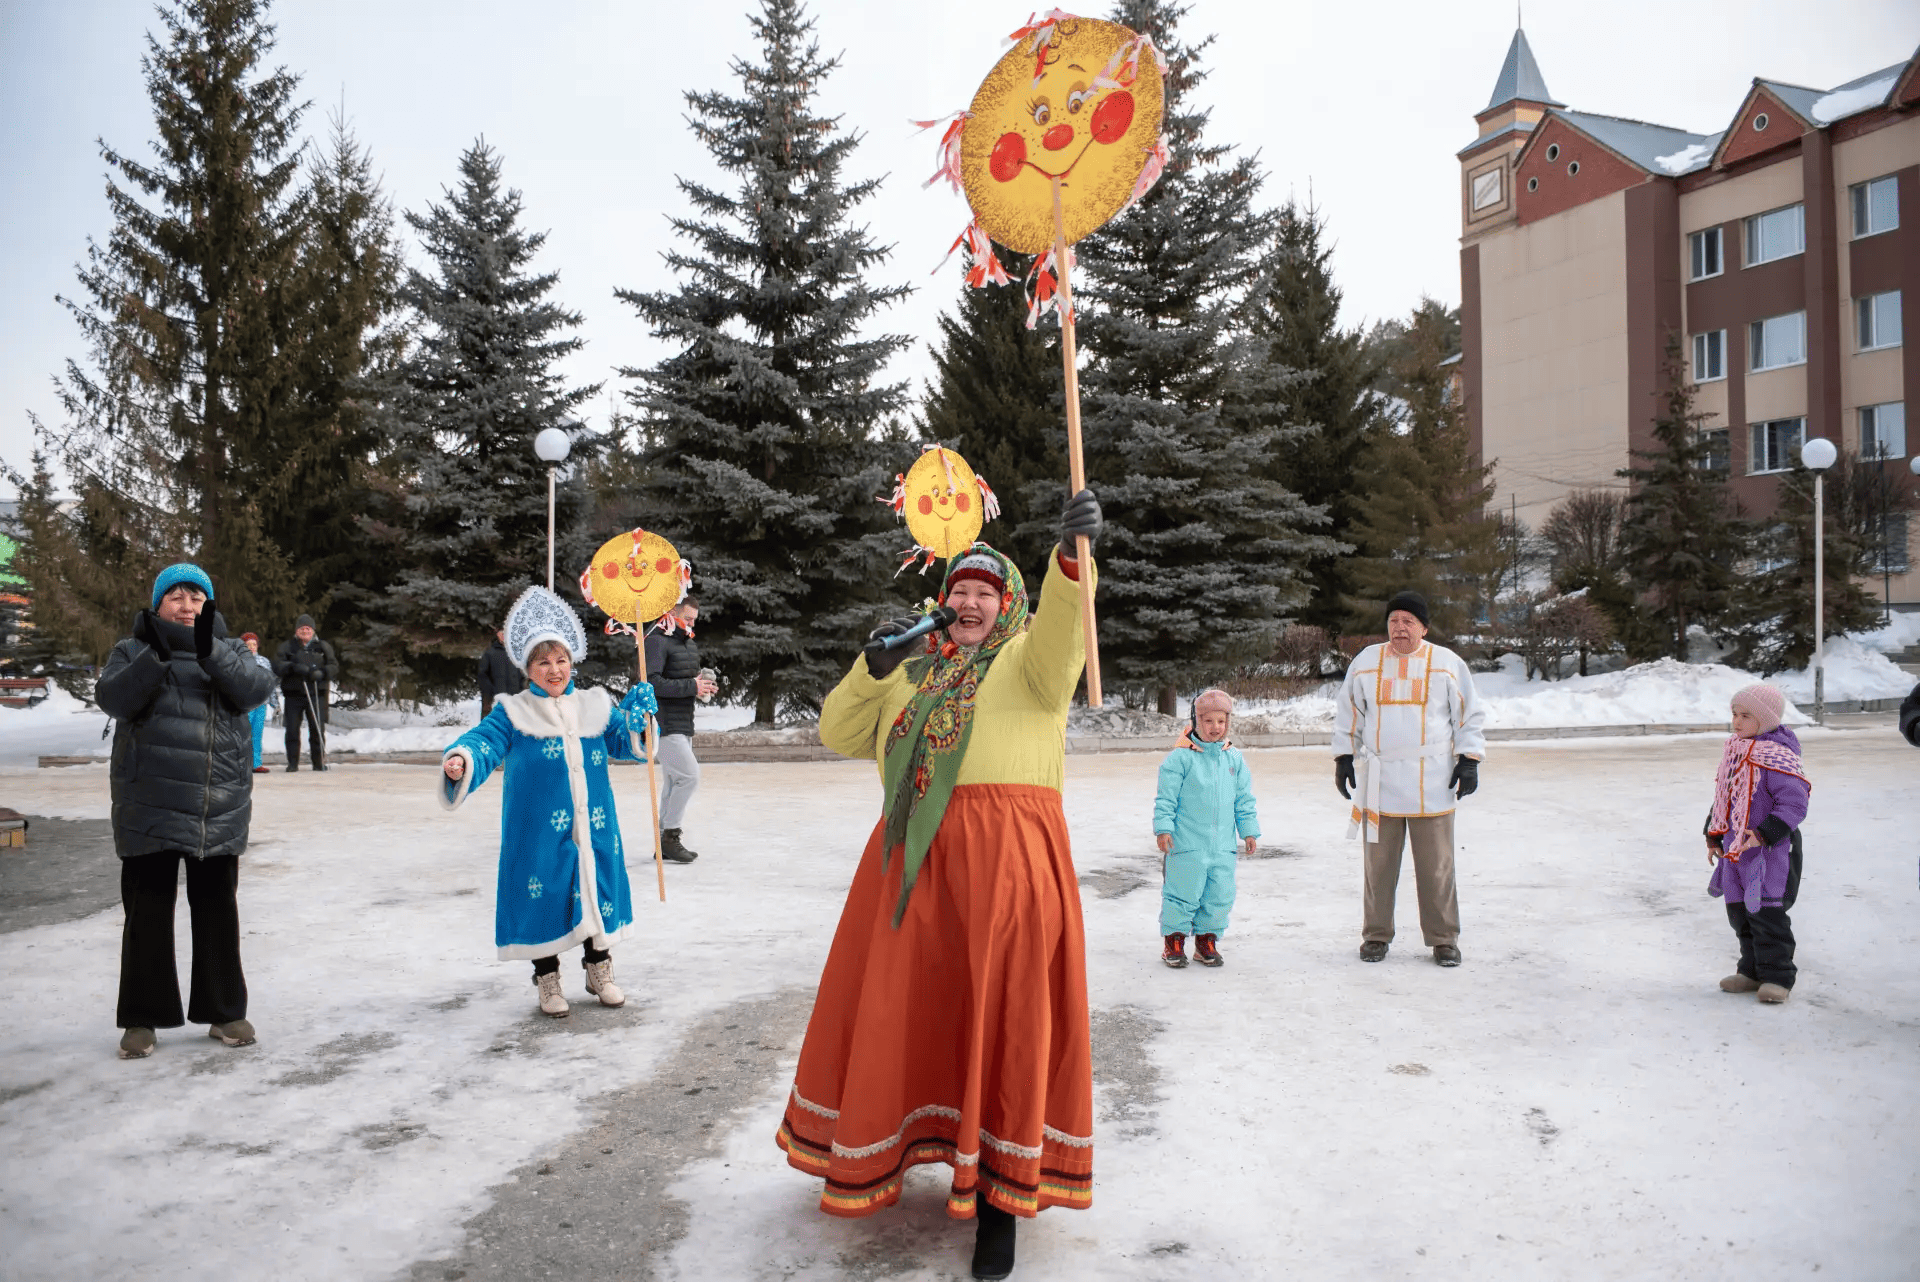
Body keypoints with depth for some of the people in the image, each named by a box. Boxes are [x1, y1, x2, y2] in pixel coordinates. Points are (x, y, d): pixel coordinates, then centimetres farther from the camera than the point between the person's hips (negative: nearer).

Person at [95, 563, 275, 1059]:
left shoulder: (229, 650, 9)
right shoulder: (132, 651, 7)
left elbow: (256, 690, -11)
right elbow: (112, 698, -12)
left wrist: (210, 650, -25)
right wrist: (157, 654, -26)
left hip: (219, 808, 1)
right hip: (149, 808, -1)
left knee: (217, 910, 8)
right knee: (147, 912, 4)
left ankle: (224, 1011, 19)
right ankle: (142, 1018, 15)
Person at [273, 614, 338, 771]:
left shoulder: (323, 647, 13)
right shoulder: (287, 647, 12)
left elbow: (334, 666, 6)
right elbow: (277, 666, -1)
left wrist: (322, 673, -14)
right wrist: (294, 667, -18)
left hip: (316, 694, 0)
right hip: (293, 694, 0)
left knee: (318, 729, -4)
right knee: (292, 729, 0)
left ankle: (319, 762, 5)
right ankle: (292, 762, 9)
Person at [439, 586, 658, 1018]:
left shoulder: (595, 706, 8)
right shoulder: (514, 713, -3)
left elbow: (627, 744, 7)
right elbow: (485, 741, -16)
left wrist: (637, 716, -13)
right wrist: (461, 760, -38)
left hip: (592, 829, 3)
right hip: (540, 832, -3)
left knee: (596, 893, 12)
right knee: (544, 900, 4)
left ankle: (599, 971, 31)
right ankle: (547, 980, 23)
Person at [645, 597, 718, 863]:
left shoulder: (689, 644, 18)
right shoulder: (657, 641, -11)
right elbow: (652, 682, -22)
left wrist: (703, 686, 6)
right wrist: (691, 686, -20)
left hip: (683, 725, 9)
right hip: (664, 726, -9)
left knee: (675, 781, 11)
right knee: (689, 776, -14)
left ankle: (665, 843, 18)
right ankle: (670, 836, -5)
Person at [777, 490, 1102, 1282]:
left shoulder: (1027, 657, 4)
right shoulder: (913, 671, 21)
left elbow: (1060, 630, -19)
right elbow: (839, 735, 19)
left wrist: (1071, 556, -39)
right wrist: (871, 668, 2)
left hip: (1006, 856, -5)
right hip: (913, 859, 5)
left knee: (1004, 1021, -4)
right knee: (896, 1009, 15)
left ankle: (998, 1195, 7)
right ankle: (878, 1153, 38)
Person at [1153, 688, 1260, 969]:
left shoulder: (1234, 759, 9)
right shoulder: (1180, 758, -7)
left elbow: (1244, 800, 16)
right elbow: (1166, 797, -5)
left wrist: (1249, 830, 14)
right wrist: (1163, 828, -10)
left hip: (1223, 843, 5)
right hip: (1186, 843, -5)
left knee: (1220, 896, 7)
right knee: (1183, 893, -1)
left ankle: (1207, 940, 23)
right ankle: (1174, 939, 15)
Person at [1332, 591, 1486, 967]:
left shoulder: (1447, 664, 3)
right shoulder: (1365, 662, 8)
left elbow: (1469, 715, 9)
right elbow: (1347, 715, 15)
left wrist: (1469, 759, 2)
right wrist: (1344, 757, 10)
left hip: (1432, 785, -1)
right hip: (1378, 783, 1)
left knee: (1436, 866, 2)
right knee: (1379, 864, 7)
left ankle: (1443, 939, 14)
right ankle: (1376, 935, 18)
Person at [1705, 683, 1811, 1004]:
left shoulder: (1777, 757, -18)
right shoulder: (1733, 753, 8)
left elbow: (1794, 804, -21)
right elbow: (1723, 799, 18)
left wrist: (1765, 833, -27)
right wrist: (1714, 836, 16)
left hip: (1771, 852, -8)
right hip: (1736, 849, 8)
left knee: (1767, 913, -3)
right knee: (1739, 912, 14)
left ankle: (1777, 976, 10)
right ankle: (1753, 971, 27)